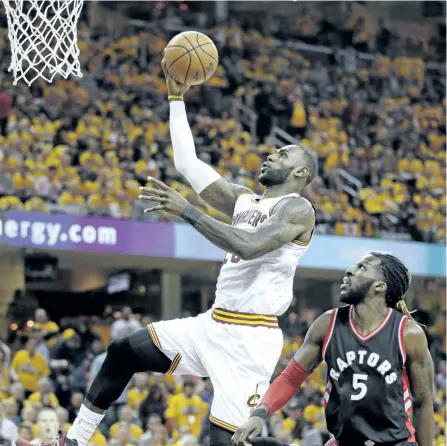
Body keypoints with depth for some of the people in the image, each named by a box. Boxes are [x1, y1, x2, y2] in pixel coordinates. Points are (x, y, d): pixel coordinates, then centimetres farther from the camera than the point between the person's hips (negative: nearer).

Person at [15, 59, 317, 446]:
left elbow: (248, 246, -29)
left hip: (251, 337, -9)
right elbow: (188, 163, 17)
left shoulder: (298, 209, -11)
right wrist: (177, 98, 14)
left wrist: (188, 211, -28)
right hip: (215, 324, 9)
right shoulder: (244, 200, 16)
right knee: (123, 352, 10)